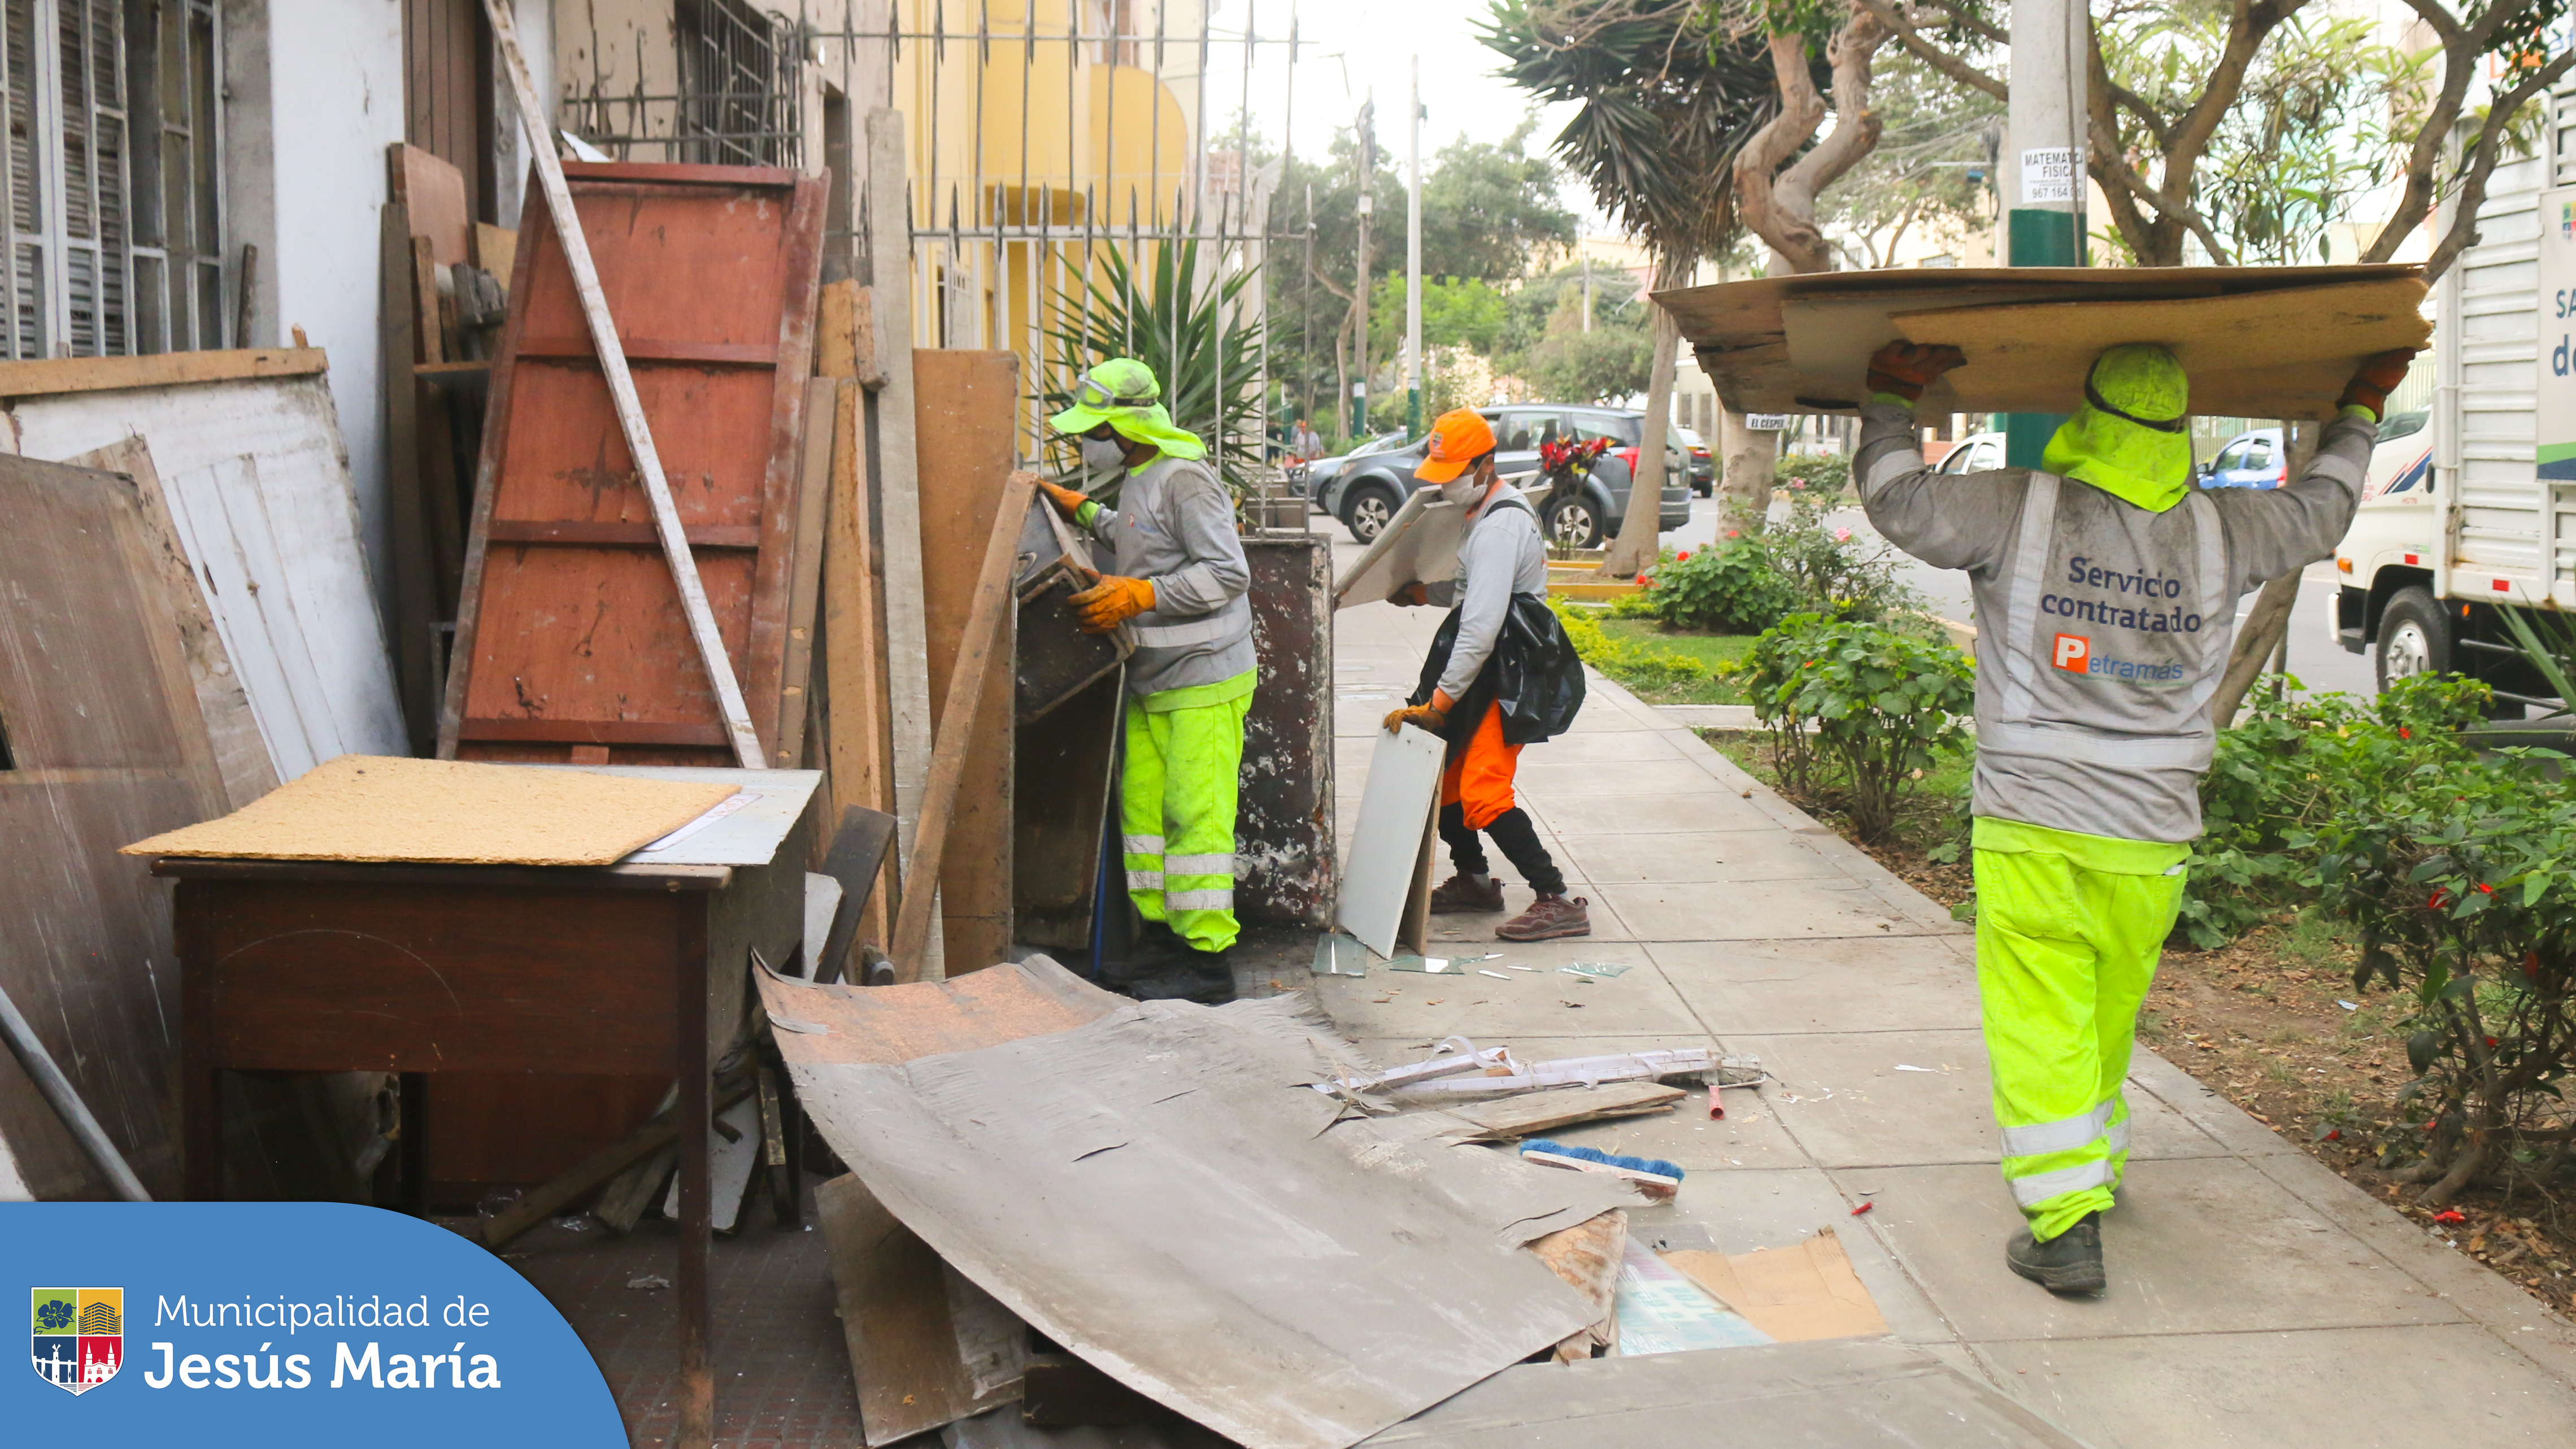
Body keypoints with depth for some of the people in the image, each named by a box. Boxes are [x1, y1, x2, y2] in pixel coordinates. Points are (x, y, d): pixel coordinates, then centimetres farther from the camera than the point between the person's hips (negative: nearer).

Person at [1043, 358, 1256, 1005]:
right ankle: (1161, 934, 21)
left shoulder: (1184, 479, -16)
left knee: (1195, 813, -8)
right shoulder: (1136, 481, 14)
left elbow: (1227, 574, -22)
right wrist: (1086, 511, 30)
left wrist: (1137, 596, -22)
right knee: (1142, 805, 10)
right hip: (1152, 684, 10)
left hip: (1203, 683, -10)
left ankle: (1208, 958, -2)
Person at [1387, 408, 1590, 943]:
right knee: (1442, 774, 14)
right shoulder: (1488, 510, 14)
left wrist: (1438, 702, -22)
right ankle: (1473, 880, 29)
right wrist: (1422, 592, 14)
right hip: (1494, 665, 10)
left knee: (1482, 793, -16)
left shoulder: (1498, 528, -20)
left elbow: (1481, 627, -25)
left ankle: (1558, 901, -12)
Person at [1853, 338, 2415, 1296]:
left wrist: (1890, 398, 8)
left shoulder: (2022, 511, -10)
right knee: (2110, 1014, 20)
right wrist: (2361, 408, 37)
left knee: (2038, 1021, -2)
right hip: (2151, 833, 4)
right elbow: (2322, 512, 20)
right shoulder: (2220, 533, 2)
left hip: (2030, 828, -3)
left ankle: (2066, 1221, -6)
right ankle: (2093, 1162, 40)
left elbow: (1898, 500, -8)